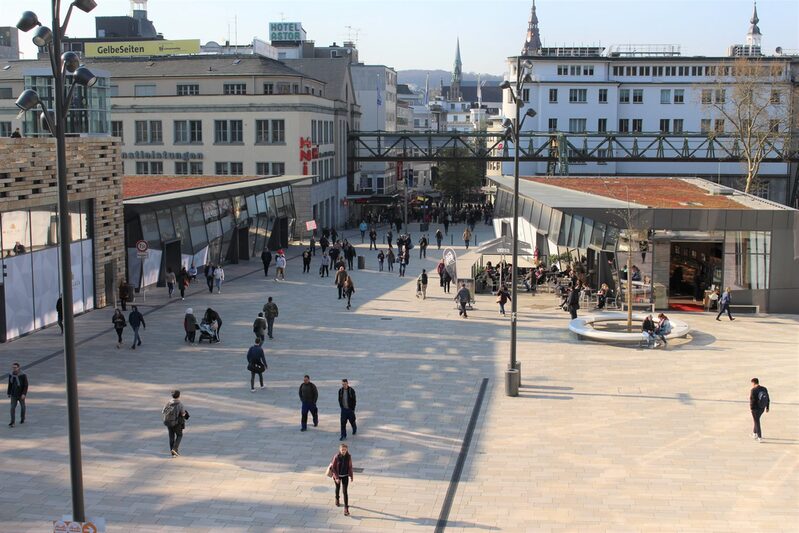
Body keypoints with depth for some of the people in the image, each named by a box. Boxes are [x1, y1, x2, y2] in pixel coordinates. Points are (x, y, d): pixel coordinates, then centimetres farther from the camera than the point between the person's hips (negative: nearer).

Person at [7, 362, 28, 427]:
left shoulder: (23, 375, -15)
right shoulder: (11, 375, -3)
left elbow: (26, 385, -13)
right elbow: (10, 385, 7)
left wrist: (24, 394, -20)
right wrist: (9, 393, 9)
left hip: (21, 394, -2)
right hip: (13, 395, 2)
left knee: (22, 406, 14)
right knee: (13, 407, -7)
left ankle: (22, 418, 34)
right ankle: (12, 422, -8)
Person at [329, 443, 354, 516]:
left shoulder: (348, 457, -14)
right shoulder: (336, 457, -22)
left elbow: (350, 467, -1)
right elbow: (333, 468, -16)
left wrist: (351, 476, 4)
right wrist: (336, 478, -19)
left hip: (345, 476, 1)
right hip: (337, 476, 0)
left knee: (345, 491, -4)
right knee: (338, 488, 23)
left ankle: (346, 508, -4)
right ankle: (337, 500, 52)